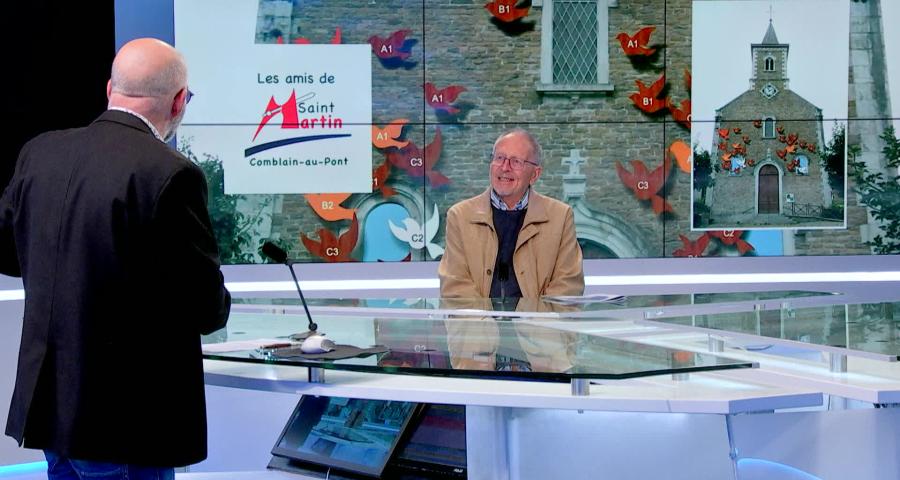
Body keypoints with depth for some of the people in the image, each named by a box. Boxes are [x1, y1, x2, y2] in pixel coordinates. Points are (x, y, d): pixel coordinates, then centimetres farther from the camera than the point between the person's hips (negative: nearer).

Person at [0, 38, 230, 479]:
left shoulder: (40, 152, 2)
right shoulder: (171, 174, -18)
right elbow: (207, 310, -16)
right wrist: (217, 304, 6)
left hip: (47, 403, 7)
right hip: (128, 421, -7)